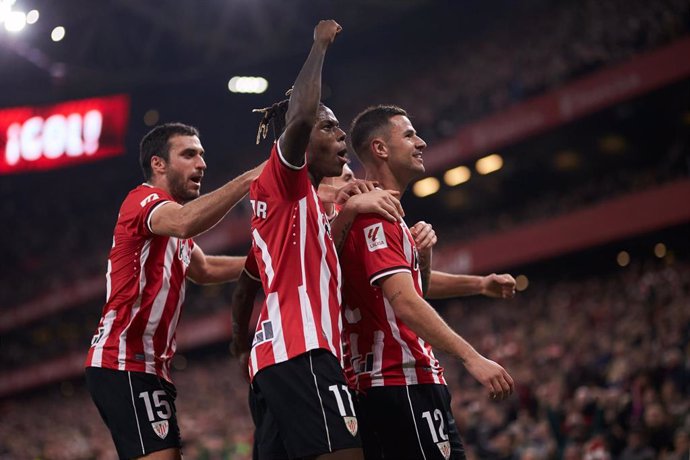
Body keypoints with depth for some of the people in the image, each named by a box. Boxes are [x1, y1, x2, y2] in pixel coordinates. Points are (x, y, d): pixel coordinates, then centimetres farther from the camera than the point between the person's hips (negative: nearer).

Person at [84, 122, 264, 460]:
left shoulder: (169, 216, 22)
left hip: (148, 367, 10)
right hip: (125, 366, -10)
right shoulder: (144, 198, -9)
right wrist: (250, 179, -38)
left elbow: (204, 269, 37)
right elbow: (185, 223, -34)